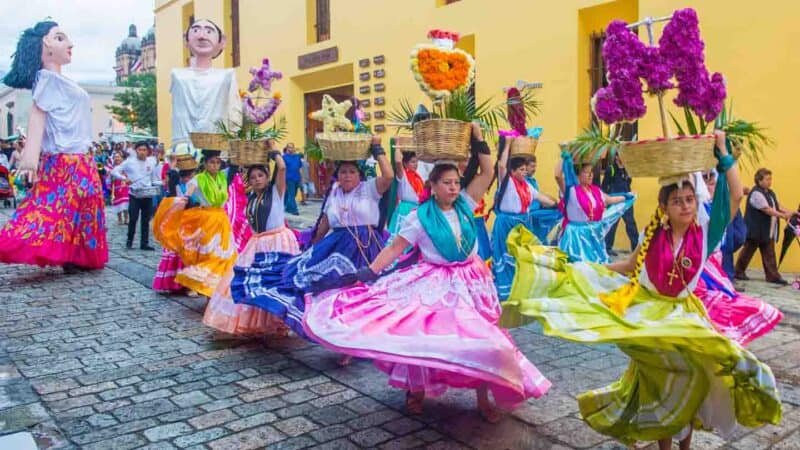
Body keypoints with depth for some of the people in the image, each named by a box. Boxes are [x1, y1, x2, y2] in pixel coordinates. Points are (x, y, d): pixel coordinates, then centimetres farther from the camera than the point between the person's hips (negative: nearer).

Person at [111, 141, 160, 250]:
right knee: (133, 219, -5)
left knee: (146, 220, 5)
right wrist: (124, 178, -16)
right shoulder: (130, 161, -2)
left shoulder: (152, 162, 5)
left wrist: (157, 187, -3)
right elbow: (114, 172, -2)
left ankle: (144, 243, 11)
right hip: (135, 194, -2)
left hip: (148, 195, 2)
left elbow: (156, 178, 12)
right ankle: (129, 240, 14)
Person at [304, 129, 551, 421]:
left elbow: (488, 173, 0)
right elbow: (394, 248, -8)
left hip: (469, 282, 4)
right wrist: (367, 273, -16)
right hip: (434, 284, -3)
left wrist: (478, 140, -5)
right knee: (425, 336, -2)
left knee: (480, 337, 3)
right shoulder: (419, 216, -9)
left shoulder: (464, 205, 1)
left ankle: (483, 398, 19)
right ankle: (416, 389, 24)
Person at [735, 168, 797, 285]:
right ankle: (739, 272, 15)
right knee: (748, 251, 3)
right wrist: (783, 216, -25)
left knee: (769, 254, 6)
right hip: (755, 230, -8)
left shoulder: (770, 193, 14)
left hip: (767, 231, 8)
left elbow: (778, 206, 10)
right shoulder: (756, 193, -17)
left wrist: (790, 212, -6)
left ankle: (772, 276, 7)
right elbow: (767, 210, -22)